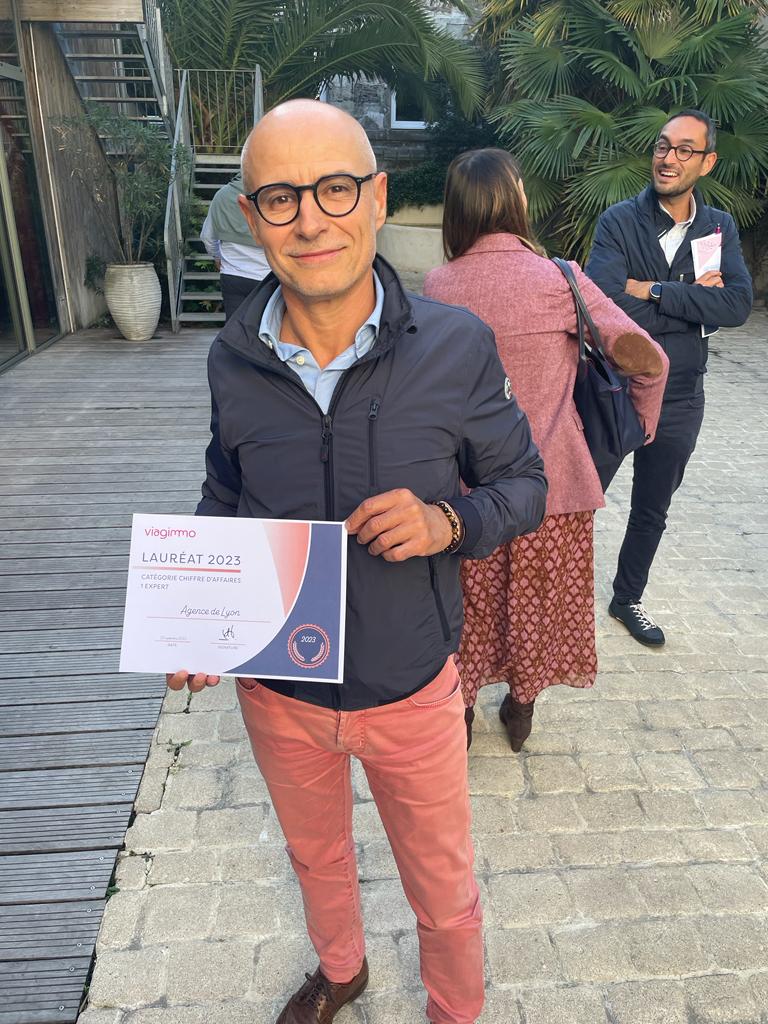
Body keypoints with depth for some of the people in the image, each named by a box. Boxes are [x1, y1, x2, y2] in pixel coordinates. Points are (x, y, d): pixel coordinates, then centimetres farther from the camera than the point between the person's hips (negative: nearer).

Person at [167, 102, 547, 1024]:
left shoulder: (456, 346, -18)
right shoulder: (232, 360, -11)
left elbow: (523, 484, -6)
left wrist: (447, 522, -26)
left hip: (412, 689, -2)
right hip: (276, 690, 3)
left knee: (443, 893, 22)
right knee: (316, 857, 31)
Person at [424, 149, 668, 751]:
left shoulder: (439, 285, -6)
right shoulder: (558, 280, -13)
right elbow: (648, 358, -13)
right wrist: (640, 421, 4)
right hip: (552, 474, -1)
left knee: (469, 599, 19)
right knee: (535, 597, 19)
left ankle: (460, 711, 36)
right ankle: (521, 710, 38)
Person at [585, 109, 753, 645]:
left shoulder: (720, 227, 3)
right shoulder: (620, 220, -8)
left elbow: (739, 305, -13)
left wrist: (651, 291, -20)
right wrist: (693, 300, -18)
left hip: (679, 399, 4)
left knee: (651, 512, 17)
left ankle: (628, 599, 39)